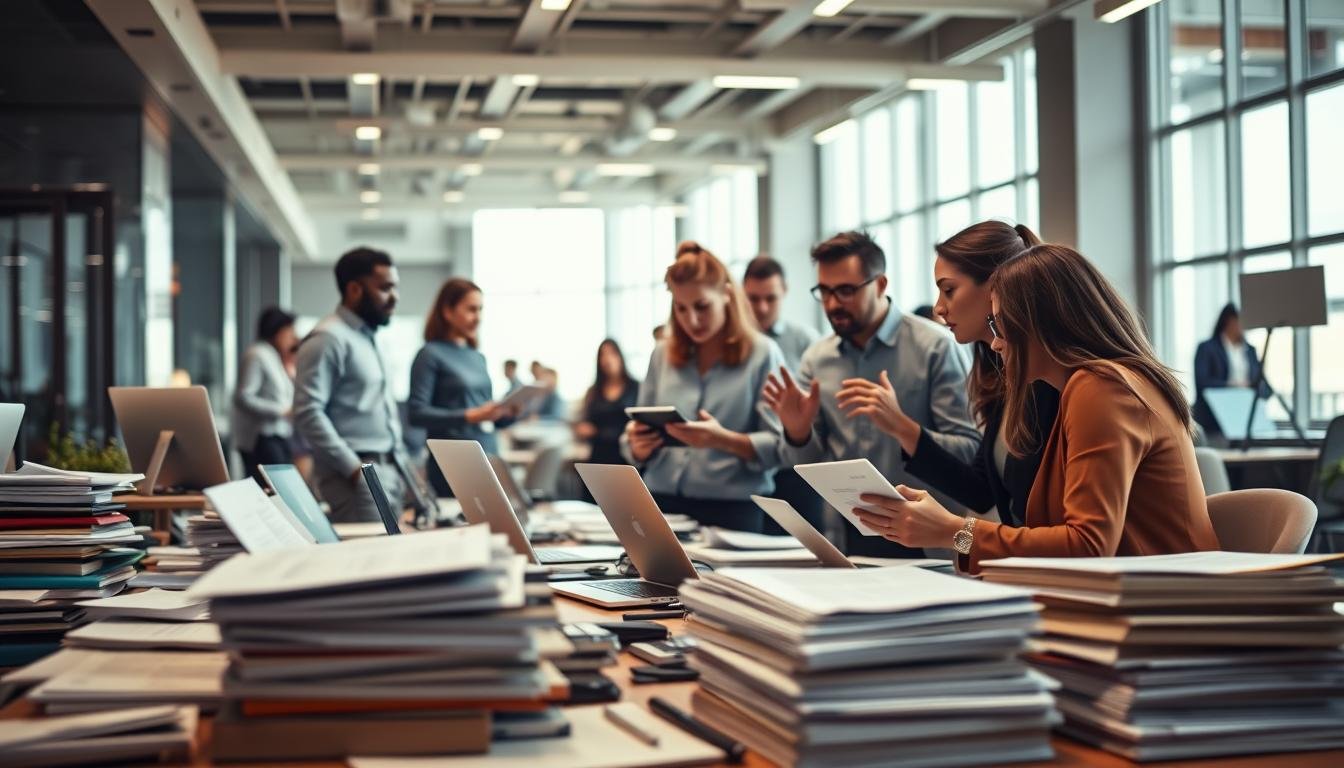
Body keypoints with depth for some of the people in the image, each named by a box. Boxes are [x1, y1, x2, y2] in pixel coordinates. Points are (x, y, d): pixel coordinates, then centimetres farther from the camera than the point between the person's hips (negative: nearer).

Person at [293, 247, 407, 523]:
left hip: (388, 469, 9)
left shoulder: (367, 338, 19)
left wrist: (398, 465, 16)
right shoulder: (328, 339, -10)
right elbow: (308, 412, -18)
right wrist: (353, 468, -20)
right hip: (356, 475, -9)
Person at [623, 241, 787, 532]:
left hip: (732, 510, -3)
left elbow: (778, 448, -7)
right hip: (663, 504, 3)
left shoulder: (762, 353, -1)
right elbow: (638, 453, 14)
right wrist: (638, 446, -8)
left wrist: (724, 440, -21)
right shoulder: (662, 355, 11)